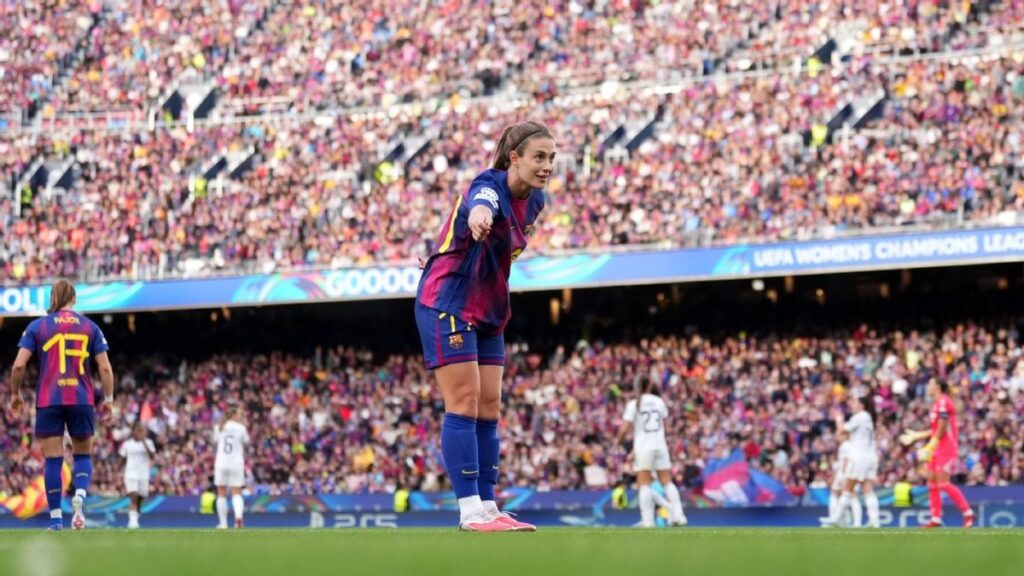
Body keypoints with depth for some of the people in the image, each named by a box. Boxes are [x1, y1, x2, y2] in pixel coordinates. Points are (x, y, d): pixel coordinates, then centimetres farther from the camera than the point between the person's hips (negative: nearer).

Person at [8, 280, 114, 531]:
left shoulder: (37, 326, 3)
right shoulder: (90, 327, 7)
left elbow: (19, 365, -4)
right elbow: (105, 367, 2)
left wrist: (15, 393, 10)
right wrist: (107, 399, 10)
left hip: (48, 400, -1)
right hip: (82, 400, 1)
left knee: (52, 459, 3)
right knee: (83, 455, 13)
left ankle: (56, 519, 0)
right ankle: (80, 495, -16)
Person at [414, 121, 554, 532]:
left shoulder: (535, 201, 3)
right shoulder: (490, 187, -22)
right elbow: (481, 205, -49)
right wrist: (479, 217, -71)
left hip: (487, 313, 8)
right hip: (447, 305, -8)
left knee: (488, 408, 5)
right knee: (464, 404, -12)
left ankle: (488, 507, 7)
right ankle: (470, 510, -14)